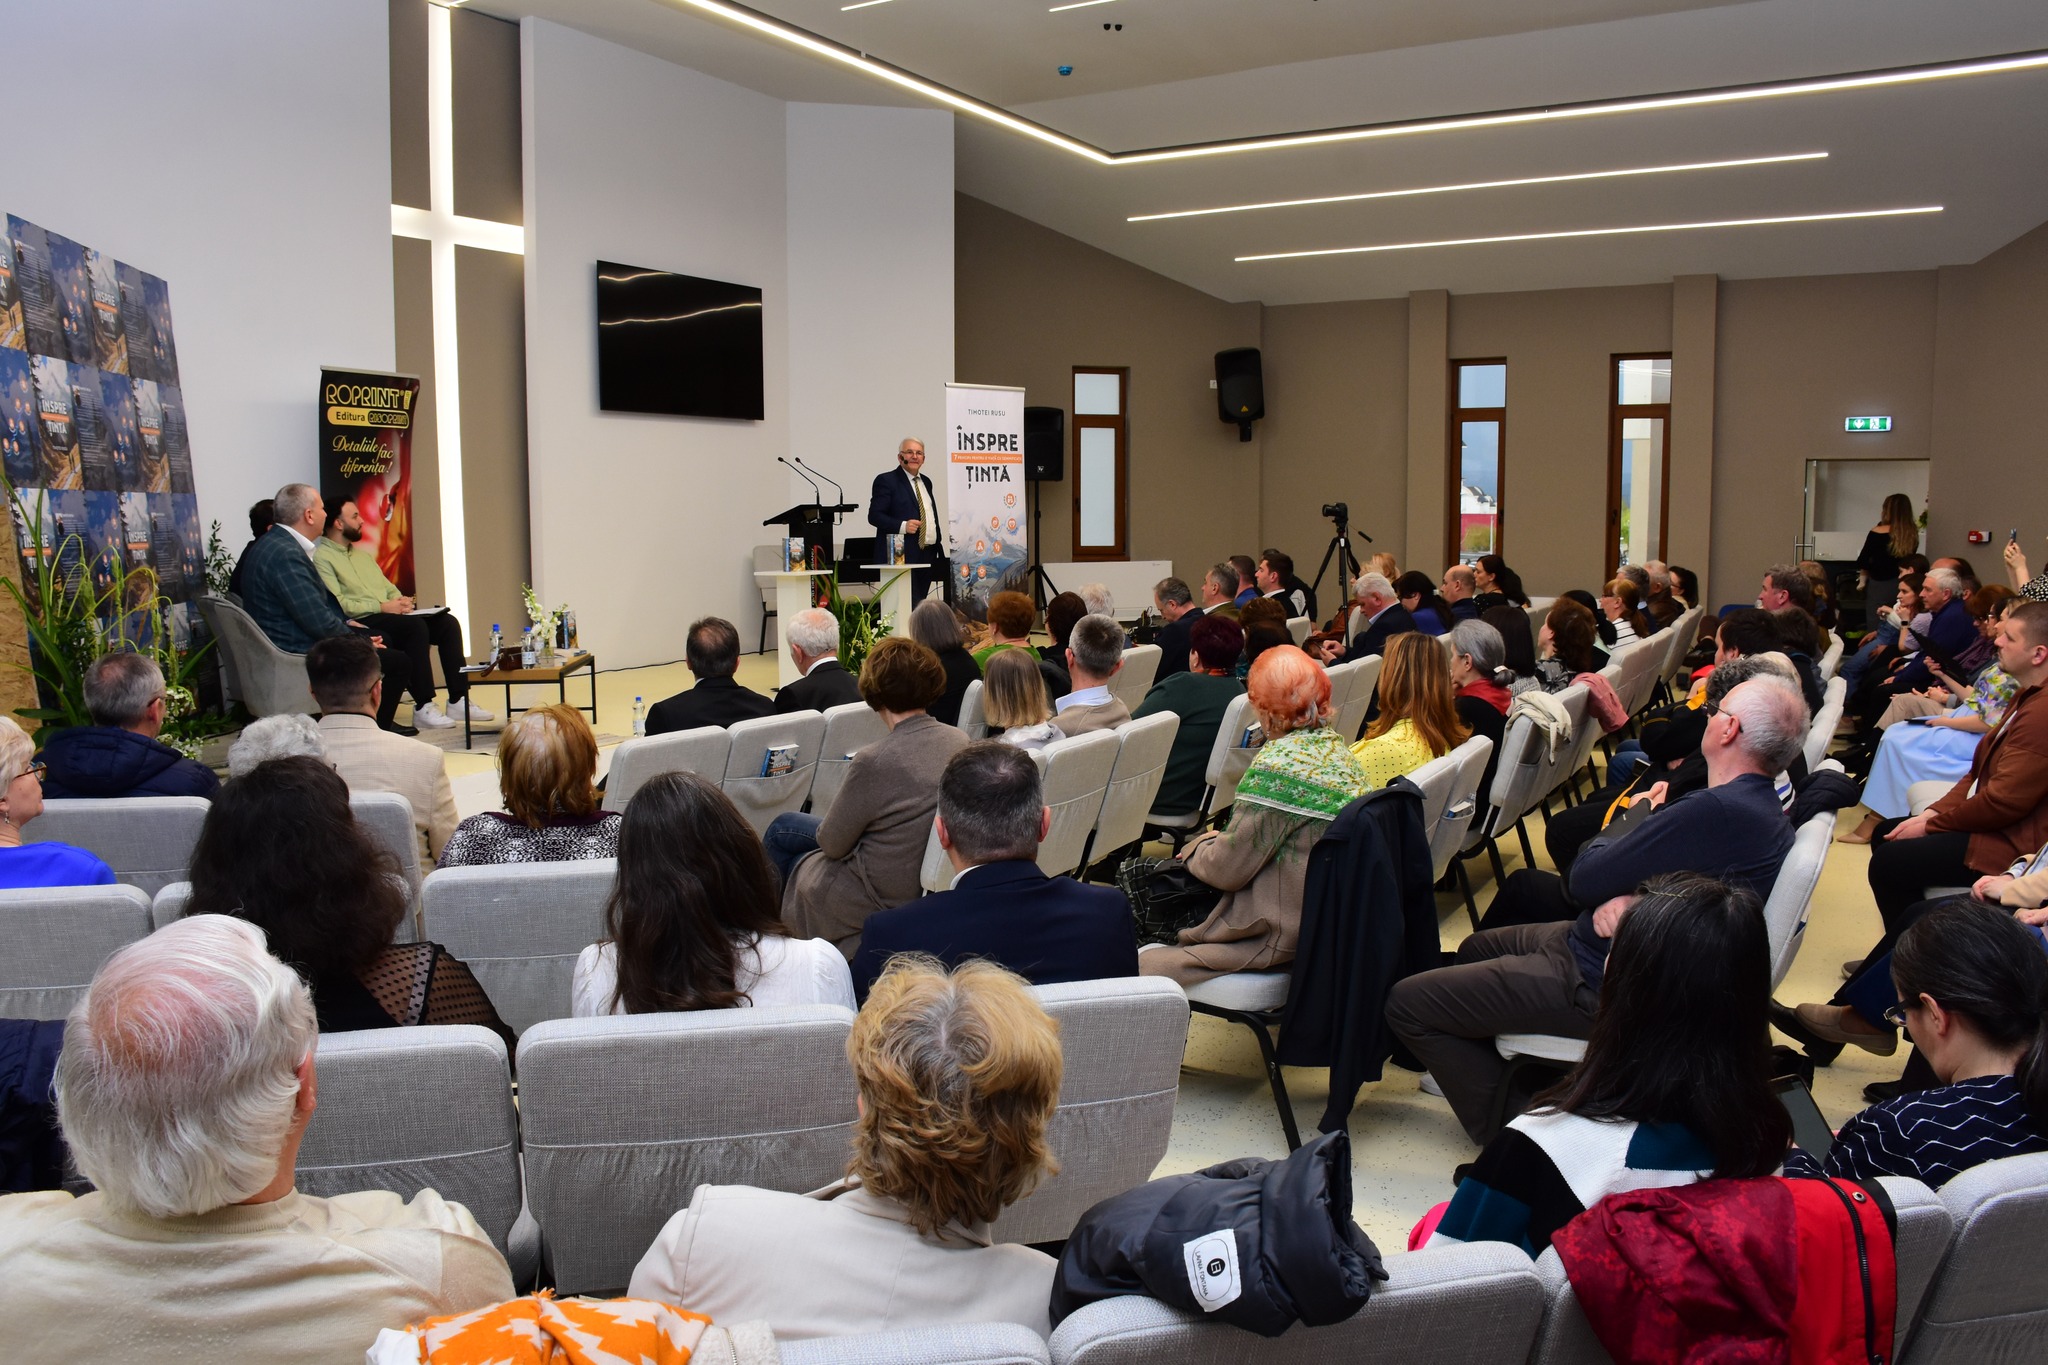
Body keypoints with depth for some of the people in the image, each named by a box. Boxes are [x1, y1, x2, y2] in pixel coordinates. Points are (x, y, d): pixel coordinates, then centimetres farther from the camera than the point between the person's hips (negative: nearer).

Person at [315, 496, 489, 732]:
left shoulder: (362, 554, 27)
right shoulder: (321, 558, -3)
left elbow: (390, 588, 25)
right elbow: (337, 604, -15)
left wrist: (401, 601, 2)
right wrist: (382, 607, -17)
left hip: (389, 616, 9)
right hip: (361, 624, -9)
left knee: (448, 622, -12)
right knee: (416, 626, -33)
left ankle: (459, 701, -14)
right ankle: (423, 708, -31)